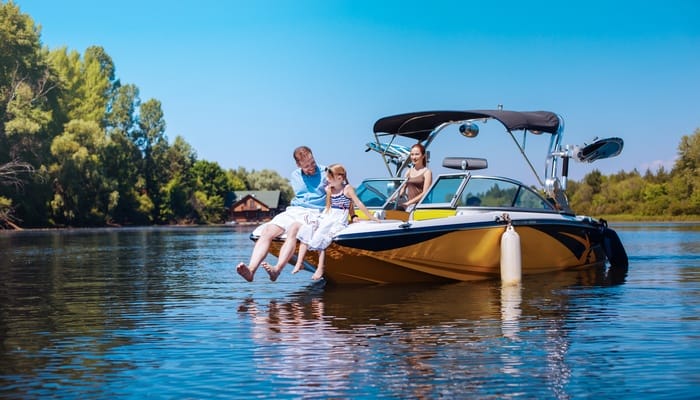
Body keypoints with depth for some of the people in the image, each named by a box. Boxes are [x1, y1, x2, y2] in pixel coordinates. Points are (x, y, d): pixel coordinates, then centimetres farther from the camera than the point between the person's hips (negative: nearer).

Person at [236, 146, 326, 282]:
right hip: (293, 210, 5)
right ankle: (251, 270, -39)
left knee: (293, 230, -38)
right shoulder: (295, 175, 20)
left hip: (313, 213, -5)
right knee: (267, 231, -22)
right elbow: (298, 196, 17)